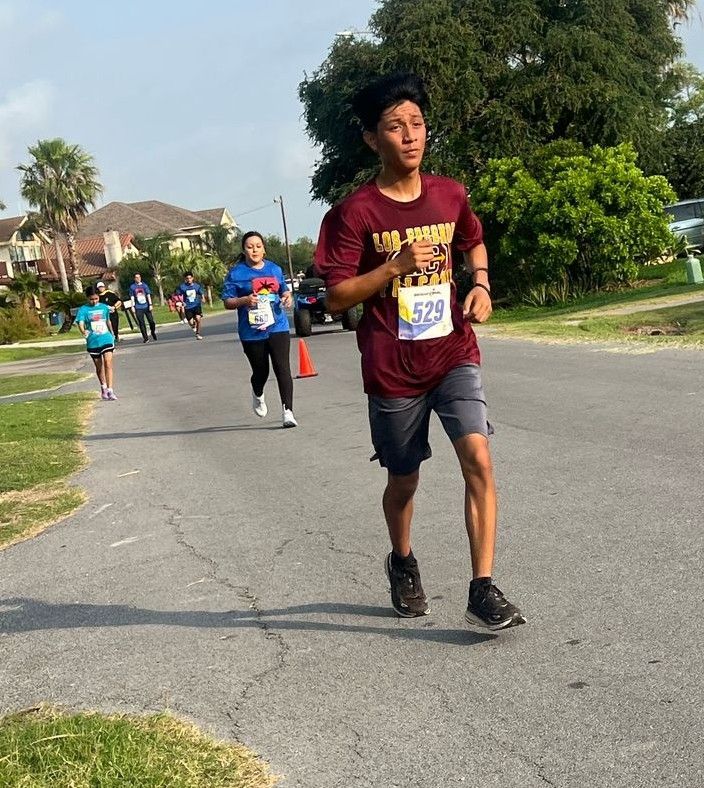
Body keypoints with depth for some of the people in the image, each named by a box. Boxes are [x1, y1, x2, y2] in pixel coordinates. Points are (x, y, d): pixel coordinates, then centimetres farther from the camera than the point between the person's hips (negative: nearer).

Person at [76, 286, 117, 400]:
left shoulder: (104, 307, 5)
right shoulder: (83, 310, -5)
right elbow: (81, 324, -17)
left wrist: (112, 334, 29)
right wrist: (84, 332, -38)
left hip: (106, 339, 0)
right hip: (93, 342, 0)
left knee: (108, 363, -15)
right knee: (99, 366, 13)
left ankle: (110, 390, -18)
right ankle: (103, 387, 34)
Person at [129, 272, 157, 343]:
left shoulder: (144, 285, 6)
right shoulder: (132, 287, 4)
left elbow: (148, 295, 6)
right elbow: (132, 298, 7)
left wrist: (150, 304, -1)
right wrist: (133, 307, 2)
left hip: (146, 306, 1)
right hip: (138, 308, -1)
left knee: (151, 321, -1)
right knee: (141, 323, -2)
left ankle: (153, 333, 25)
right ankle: (145, 338, 4)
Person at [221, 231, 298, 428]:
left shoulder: (274, 269, 10)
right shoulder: (236, 273, -2)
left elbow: (283, 290, 24)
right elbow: (227, 302, -2)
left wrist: (287, 295, 0)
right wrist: (245, 300, -20)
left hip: (277, 327, 2)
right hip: (252, 332, -2)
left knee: (283, 369, -11)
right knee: (260, 371, 12)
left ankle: (287, 412, -12)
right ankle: (258, 396, 46)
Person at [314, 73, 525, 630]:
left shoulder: (450, 195, 2)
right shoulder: (355, 213, -10)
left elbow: (473, 241, 23)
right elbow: (336, 297, -10)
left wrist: (481, 284, 4)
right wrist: (395, 267, -22)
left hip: (454, 353, 2)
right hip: (393, 369, -2)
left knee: (479, 460, -17)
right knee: (403, 479, 13)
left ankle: (483, 591, -11)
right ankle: (403, 562, 43)